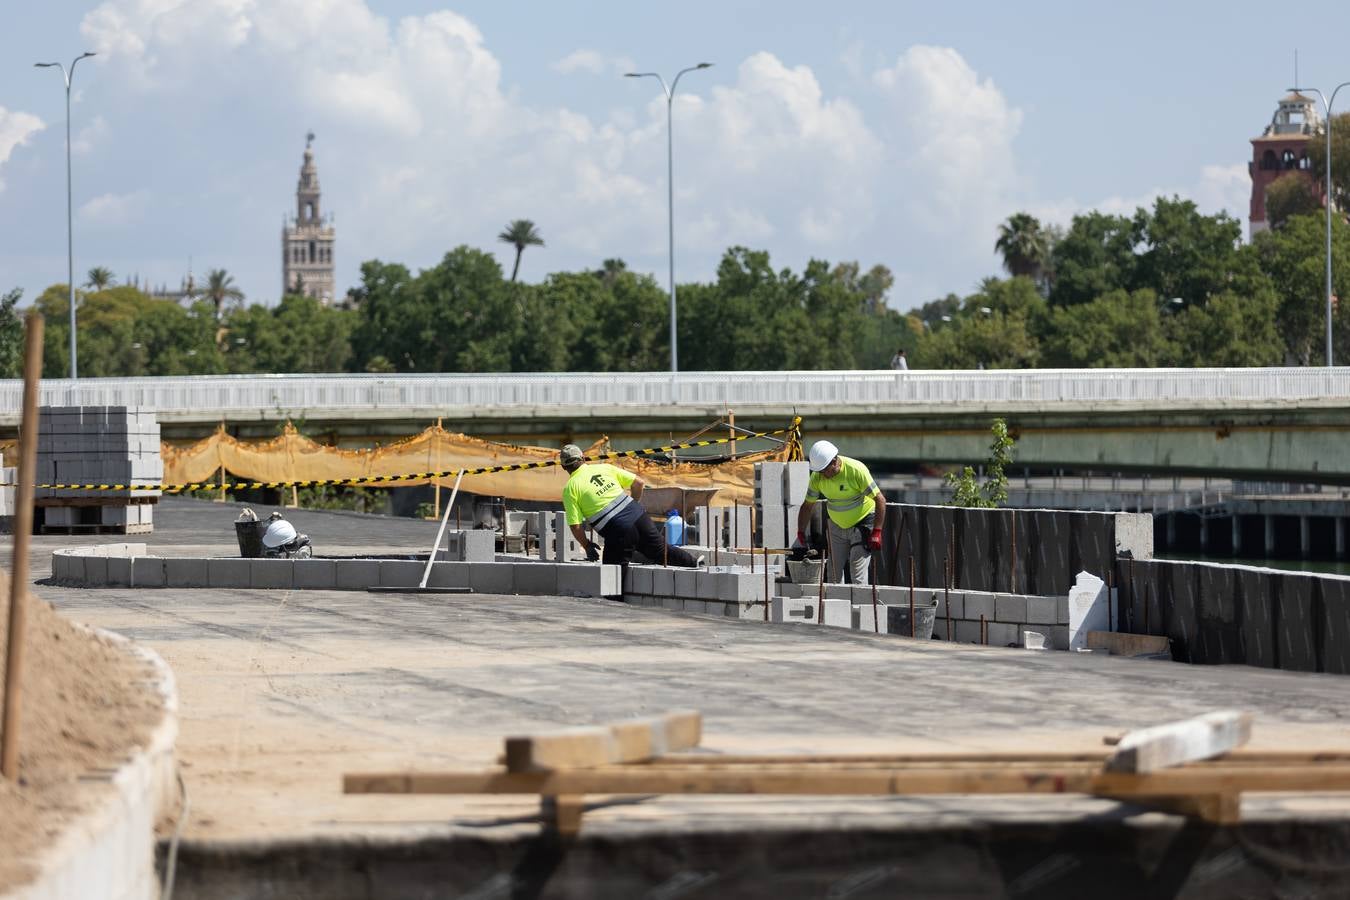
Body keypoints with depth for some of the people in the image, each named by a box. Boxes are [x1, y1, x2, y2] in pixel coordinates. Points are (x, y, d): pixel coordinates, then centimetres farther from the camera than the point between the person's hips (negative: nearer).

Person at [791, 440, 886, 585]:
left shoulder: (856, 470, -25)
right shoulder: (818, 476, -10)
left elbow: (880, 500, -21)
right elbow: (807, 506, 2)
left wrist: (876, 532, -24)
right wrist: (800, 536, -2)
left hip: (862, 523, -5)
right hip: (837, 526, 5)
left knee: (858, 575, -14)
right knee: (834, 575, 3)